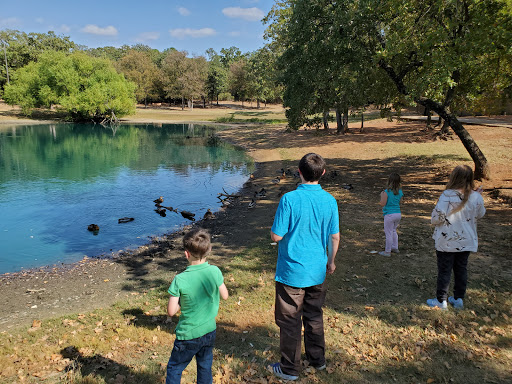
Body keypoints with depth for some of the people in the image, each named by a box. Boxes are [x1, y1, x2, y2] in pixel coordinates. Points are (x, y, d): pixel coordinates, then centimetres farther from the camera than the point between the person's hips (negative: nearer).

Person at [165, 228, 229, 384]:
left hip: (188, 335, -3)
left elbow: (171, 311, -16)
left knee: (174, 368, 18)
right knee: (205, 367, 22)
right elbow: (225, 295, 2)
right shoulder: (215, 272, -14)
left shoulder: (180, 280, -23)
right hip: (209, 330, 4)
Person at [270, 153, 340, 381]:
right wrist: (331, 261, 19)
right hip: (317, 271, 5)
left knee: (289, 321, 10)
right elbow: (335, 237, 4)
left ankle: (289, 369, 24)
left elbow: (276, 236, -16)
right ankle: (317, 359, 38)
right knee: (314, 316, 22)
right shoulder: (329, 200, -5)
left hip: (292, 271, -5)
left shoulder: (290, 199, -20)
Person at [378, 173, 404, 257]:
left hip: (389, 215, -7)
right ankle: (395, 247, 36)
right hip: (398, 214, 7)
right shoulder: (400, 192, 0)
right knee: (393, 230, 26)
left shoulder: (387, 192, -18)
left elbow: (382, 204, -17)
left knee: (388, 233, 4)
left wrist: (382, 195, -1)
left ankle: (387, 252, 13)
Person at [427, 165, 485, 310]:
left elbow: (437, 218, -21)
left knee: (444, 270, 7)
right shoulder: (476, 197, -7)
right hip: (467, 242, 4)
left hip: (447, 242, -4)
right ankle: (459, 298, 27)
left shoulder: (447, 196, -20)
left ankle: (441, 300, 16)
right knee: (461, 269, 17)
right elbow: (480, 215, 12)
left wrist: (435, 218, 2)